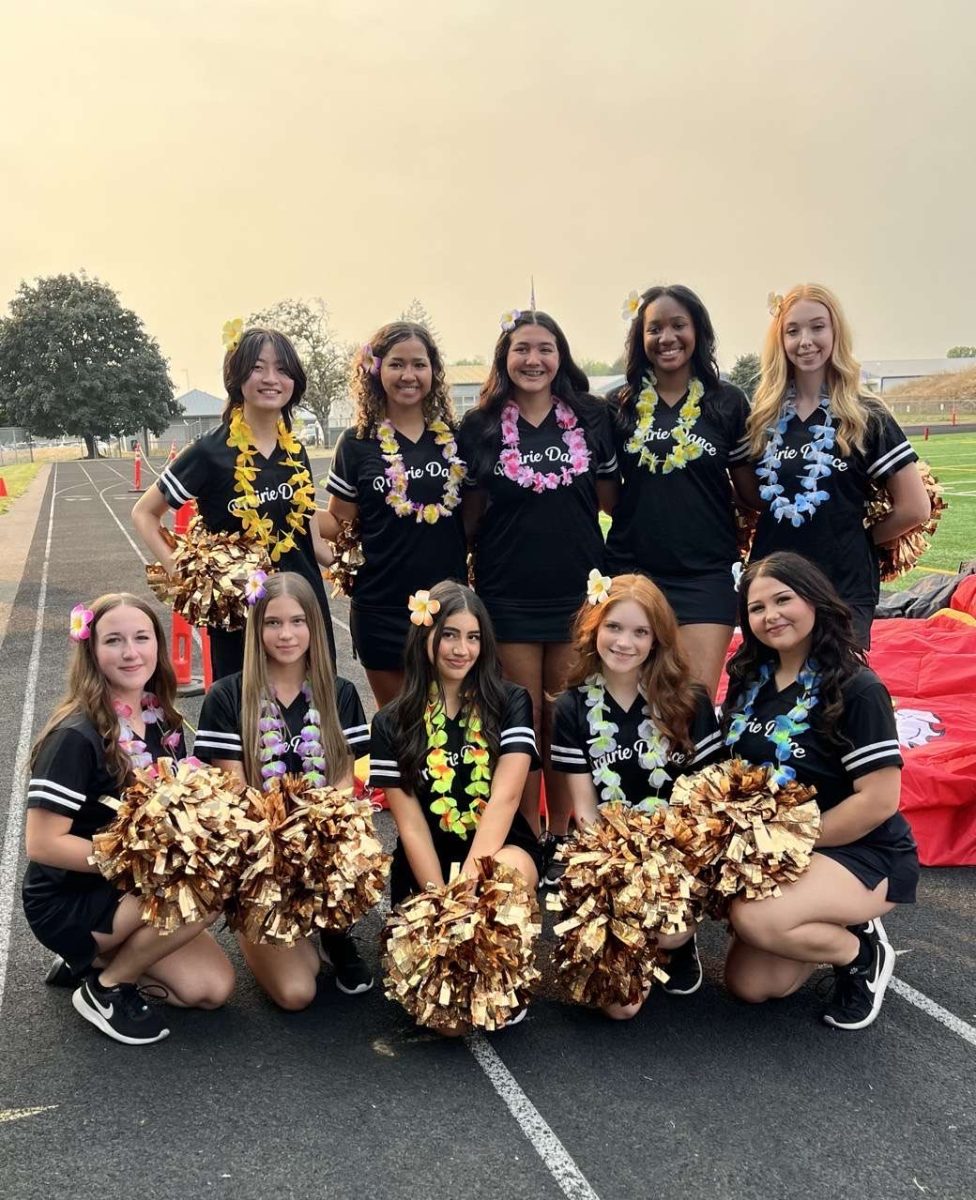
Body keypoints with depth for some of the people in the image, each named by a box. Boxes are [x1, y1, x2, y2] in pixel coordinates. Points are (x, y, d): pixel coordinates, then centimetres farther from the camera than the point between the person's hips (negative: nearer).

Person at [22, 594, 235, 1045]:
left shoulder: (161, 720, 0)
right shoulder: (76, 735, -22)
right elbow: (42, 844, -24)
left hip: (133, 890, 7)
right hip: (68, 903, -7)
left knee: (212, 989, -6)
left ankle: (93, 960, 14)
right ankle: (107, 988, -5)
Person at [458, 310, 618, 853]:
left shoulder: (592, 418, 3)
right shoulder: (480, 428, 1)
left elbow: (612, 500, 11)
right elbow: (470, 513, 6)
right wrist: (461, 574, 0)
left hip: (577, 590, 1)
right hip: (508, 596, 0)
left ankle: (562, 837, 24)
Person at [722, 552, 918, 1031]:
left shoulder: (856, 689, -18)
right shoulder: (750, 680, 2)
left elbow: (878, 801, -21)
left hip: (866, 856, -7)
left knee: (754, 918, -31)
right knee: (750, 985, -5)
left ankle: (863, 954, -3)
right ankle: (835, 927, 19)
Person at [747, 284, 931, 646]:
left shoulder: (866, 416, -3)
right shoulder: (764, 414, 6)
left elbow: (914, 508, -4)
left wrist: (857, 539, 4)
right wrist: (781, 535, 2)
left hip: (845, 588, -3)